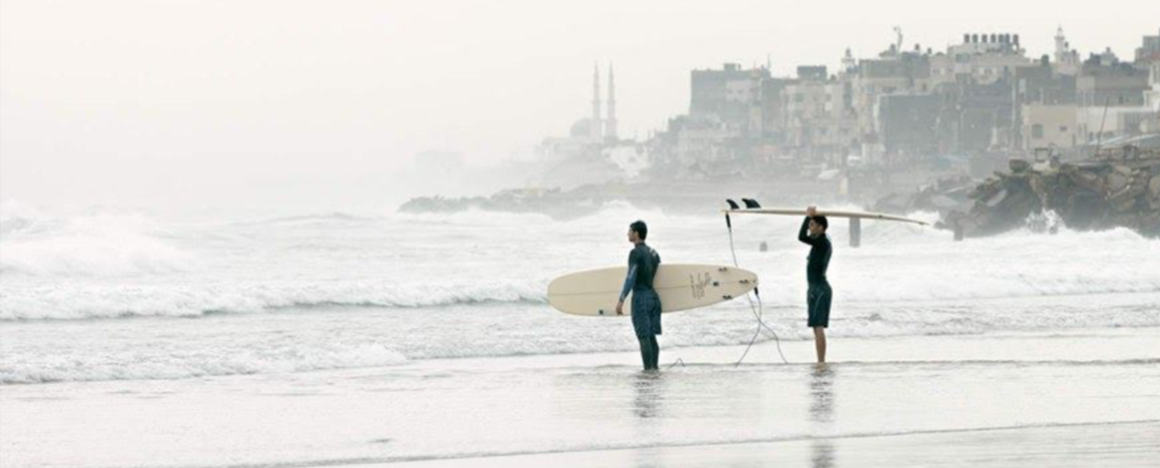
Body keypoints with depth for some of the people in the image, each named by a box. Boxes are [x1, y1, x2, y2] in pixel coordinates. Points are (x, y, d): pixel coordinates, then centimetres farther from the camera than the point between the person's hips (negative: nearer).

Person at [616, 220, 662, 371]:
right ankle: (654, 367, 10)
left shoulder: (636, 253, -10)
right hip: (654, 296, 8)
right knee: (651, 336, 10)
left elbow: (631, 278, -17)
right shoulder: (654, 253, 14)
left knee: (643, 336, -7)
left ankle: (648, 368, -9)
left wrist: (621, 300, -19)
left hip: (641, 296, -8)